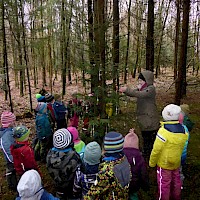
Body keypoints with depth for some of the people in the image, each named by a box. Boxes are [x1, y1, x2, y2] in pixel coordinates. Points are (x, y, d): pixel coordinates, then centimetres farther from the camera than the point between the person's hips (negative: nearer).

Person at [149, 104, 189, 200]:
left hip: (164, 164, -6)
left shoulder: (163, 131, -29)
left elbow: (156, 150, -24)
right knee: (176, 181, 24)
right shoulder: (183, 131, -8)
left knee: (164, 183, 10)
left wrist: (152, 162, -10)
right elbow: (183, 146, 5)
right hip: (177, 162, 6)